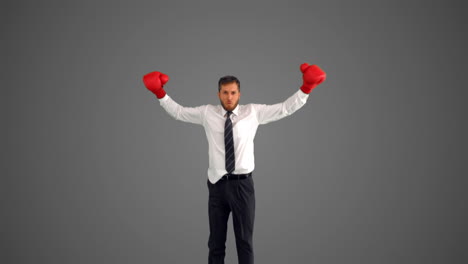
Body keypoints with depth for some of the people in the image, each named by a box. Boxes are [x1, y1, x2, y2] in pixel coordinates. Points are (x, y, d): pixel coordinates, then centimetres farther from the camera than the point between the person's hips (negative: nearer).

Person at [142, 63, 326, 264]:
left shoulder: (253, 112, 2)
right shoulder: (207, 113, 4)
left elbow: (286, 108, 2)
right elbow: (177, 111, 13)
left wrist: (306, 88, -6)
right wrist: (159, 92, 5)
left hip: (243, 184, -1)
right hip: (217, 184, 1)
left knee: (245, 241, 7)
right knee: (216, 242, 11)